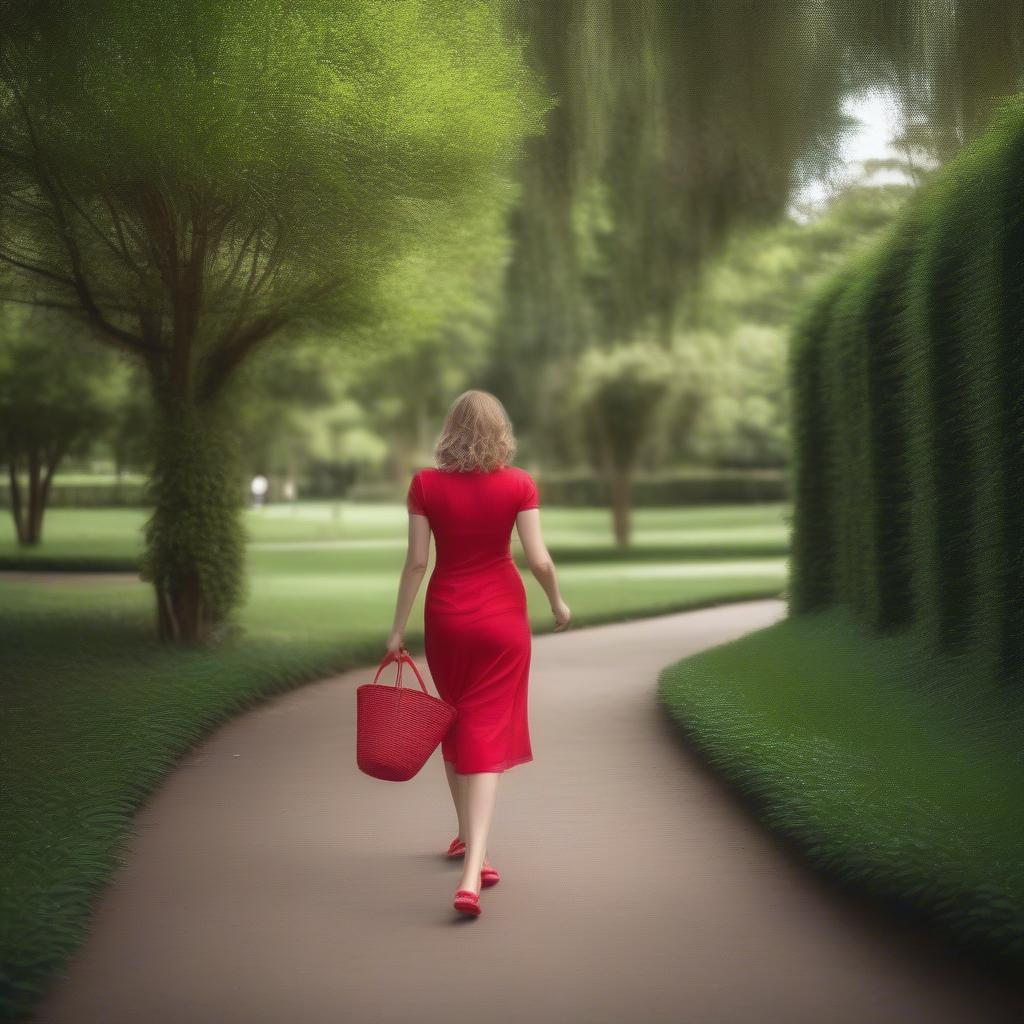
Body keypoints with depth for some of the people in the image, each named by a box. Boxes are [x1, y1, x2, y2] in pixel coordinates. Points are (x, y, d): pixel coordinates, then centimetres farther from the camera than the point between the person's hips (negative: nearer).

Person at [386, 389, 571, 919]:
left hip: (446, 617, 1)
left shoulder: (426, 484, -6)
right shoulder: (518, 484, -7)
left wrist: (398, 628, 1)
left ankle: (467, 837, 38)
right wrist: (558, 603, 9)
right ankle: (471, 871, -14)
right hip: (502, 617, -1)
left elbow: (416, 561, -6)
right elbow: (538, 558, -9)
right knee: (486, 735, -3)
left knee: (455, 723, 21)